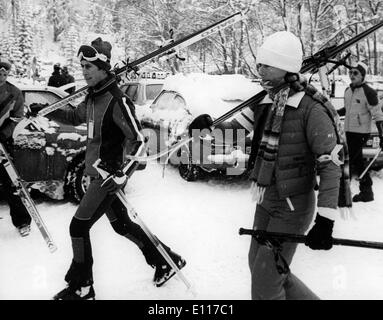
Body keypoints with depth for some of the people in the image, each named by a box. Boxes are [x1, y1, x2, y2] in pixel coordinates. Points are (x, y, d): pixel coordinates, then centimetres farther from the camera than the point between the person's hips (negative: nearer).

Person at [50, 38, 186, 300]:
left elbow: (138, 139, -21)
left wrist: (122, 173, -28)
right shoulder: (93, 96, 7)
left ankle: (81, 288, 13)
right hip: (98, 172, 9)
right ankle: (167, 260, 32)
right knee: (121, 224, 18)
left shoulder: (117, 100, -19)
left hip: (110, 174, -9)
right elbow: (76, 117, 27)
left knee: (79, 227, -4)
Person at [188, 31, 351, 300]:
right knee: (259, 265, 19)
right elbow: (235, 129, 8)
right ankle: (306, 297, 38)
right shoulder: (265, 103, 2)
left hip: (293, 206, -7)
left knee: (265, 281, -1)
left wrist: (325, 221, -26)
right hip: (266, 200, 8)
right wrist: (210, 126, -14)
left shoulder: (311, 109, -19)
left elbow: (331, 165, -20)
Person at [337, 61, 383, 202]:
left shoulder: (368, 92, -13)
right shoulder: (348, 91, 9)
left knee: (347, 161, -11)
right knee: (357, 161, 11)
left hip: (361, 133, -7)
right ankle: (366, 192, 21)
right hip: (349, 131, 7)